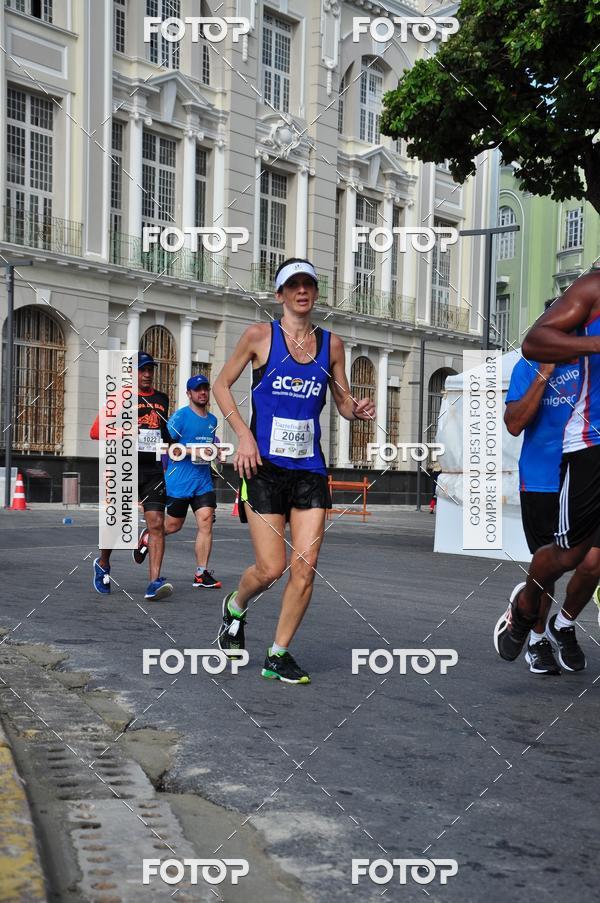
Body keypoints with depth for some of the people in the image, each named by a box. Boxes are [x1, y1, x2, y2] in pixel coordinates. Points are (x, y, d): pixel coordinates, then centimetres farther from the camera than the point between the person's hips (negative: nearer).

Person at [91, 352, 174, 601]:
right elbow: (95, 431, -6)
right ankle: (102, 564, 36)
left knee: (156, 524, -11)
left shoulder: (162, 399, 16)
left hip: (154, 470, 3)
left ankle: (155, 582, -14)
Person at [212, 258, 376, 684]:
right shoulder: (260, 336, -2)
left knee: (305, 568, -3)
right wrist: (244, 435, -7)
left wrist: (358, 410, -8)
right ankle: (235, 607, 29)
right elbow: (221, 385, 5)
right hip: (264, 467, -3)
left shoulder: (331, 343, 8)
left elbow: (343, 402, 16)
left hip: (310, 468, 3)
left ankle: (279, 654, 12)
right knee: (271, 567, -5)